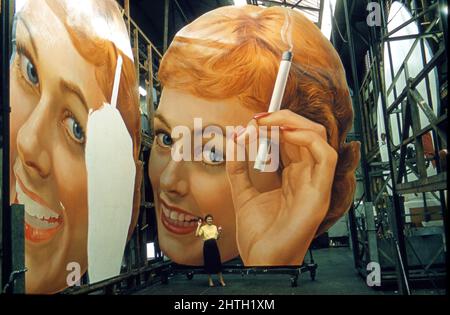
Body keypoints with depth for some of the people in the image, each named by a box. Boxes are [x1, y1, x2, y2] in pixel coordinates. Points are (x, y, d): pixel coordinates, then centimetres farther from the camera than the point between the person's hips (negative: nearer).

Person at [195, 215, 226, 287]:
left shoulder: (215, 227, 10)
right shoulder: (203, 228, -1)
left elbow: (217, 237, 14)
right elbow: (197, 235, -16)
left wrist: (219, 232, -2)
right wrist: (199, 226, -15)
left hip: (214, 245, 3)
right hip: (207, 245, -2)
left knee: (218, 262, 1)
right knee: (208, 263, 2)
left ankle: (221, 280, 8)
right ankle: (210, 281, 15)